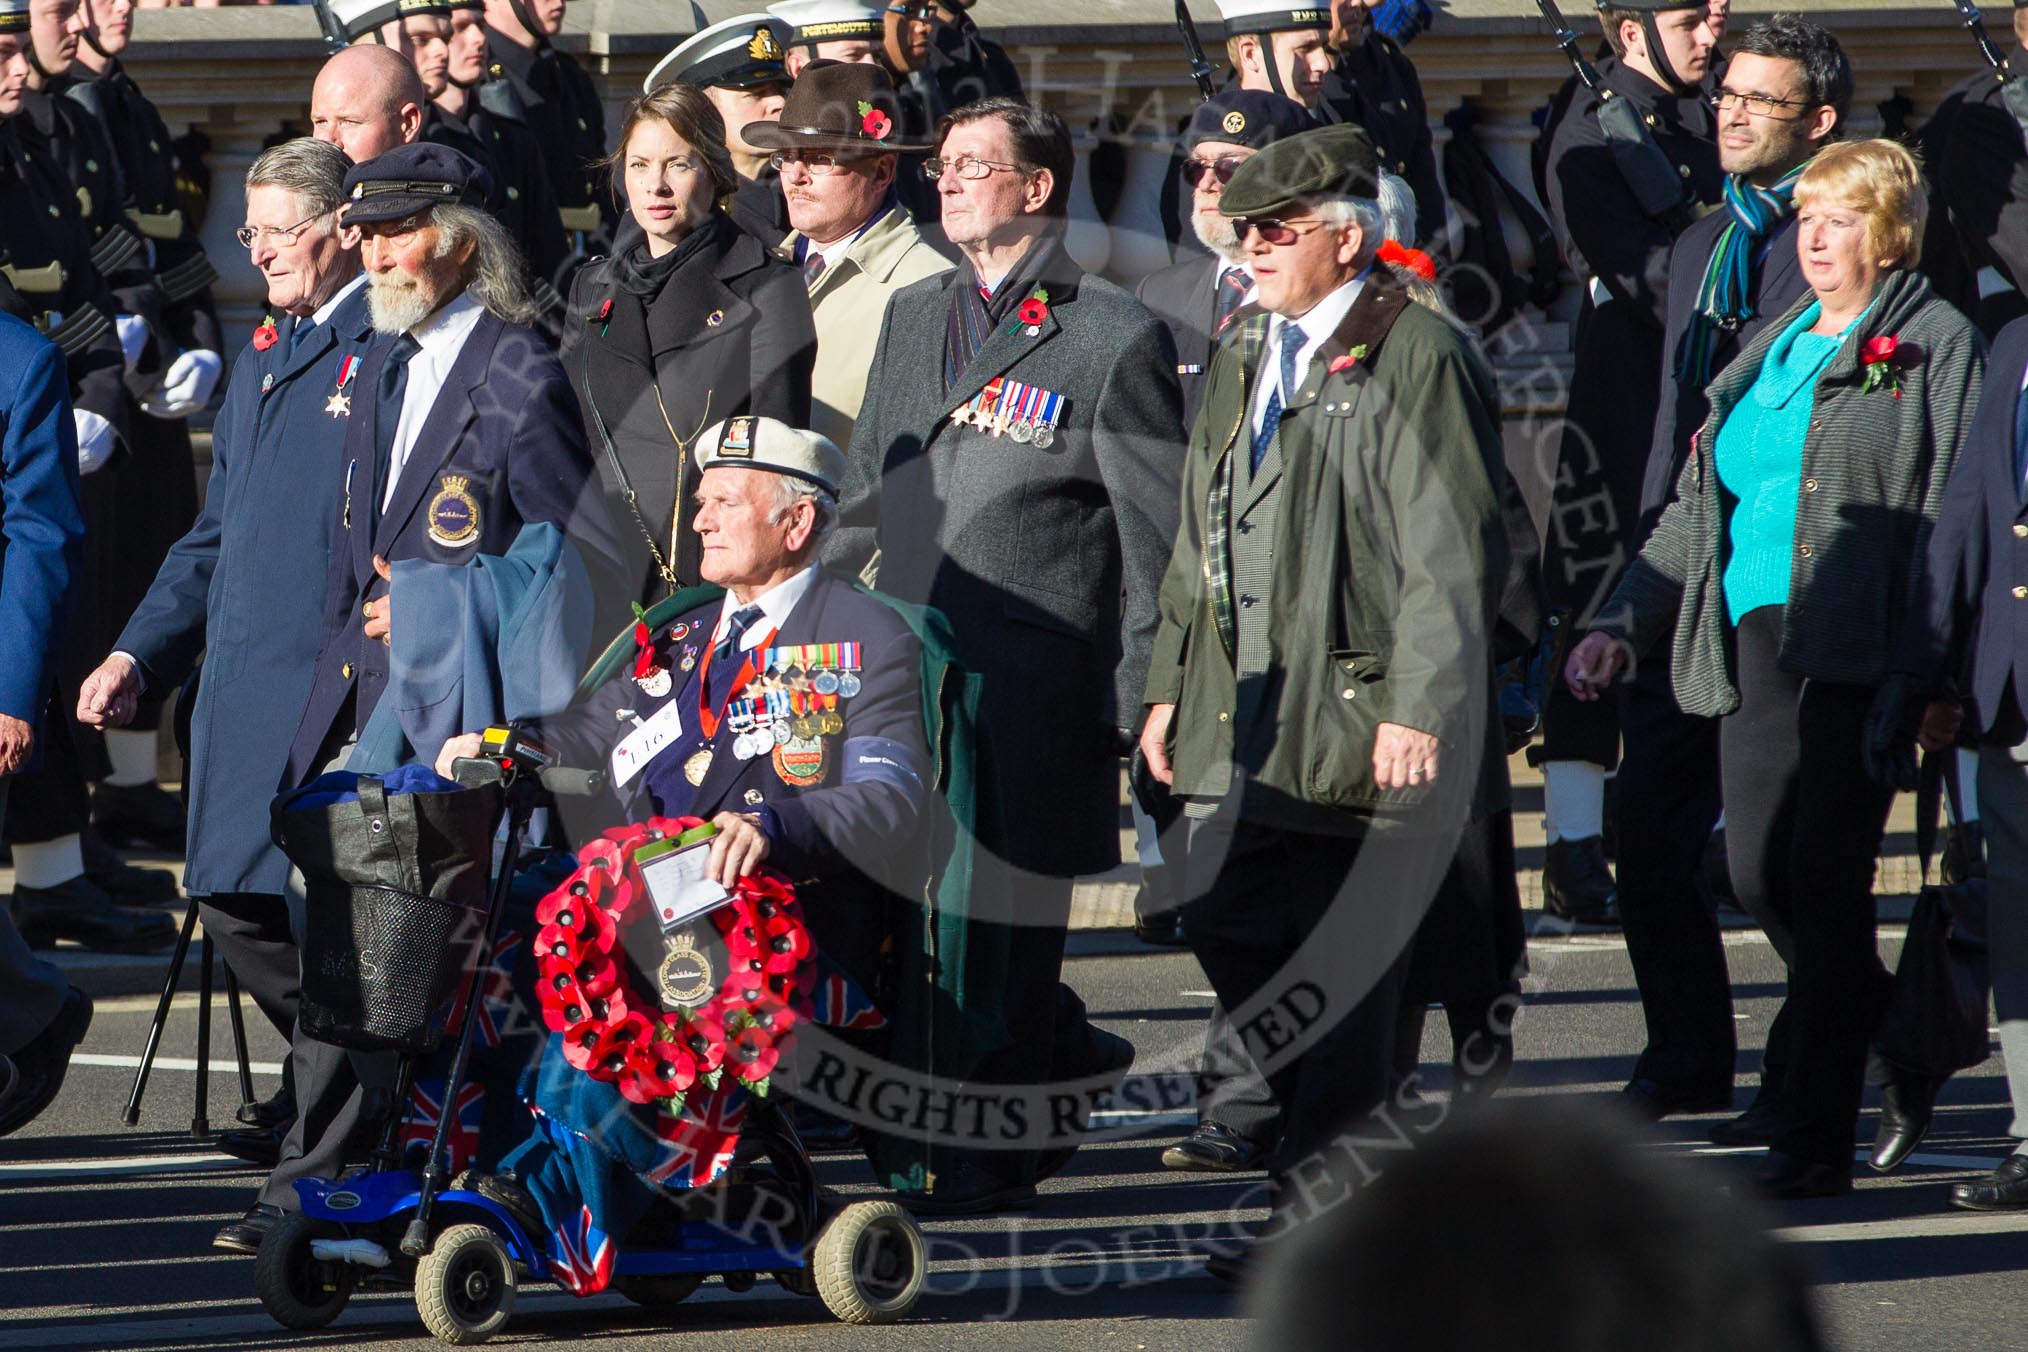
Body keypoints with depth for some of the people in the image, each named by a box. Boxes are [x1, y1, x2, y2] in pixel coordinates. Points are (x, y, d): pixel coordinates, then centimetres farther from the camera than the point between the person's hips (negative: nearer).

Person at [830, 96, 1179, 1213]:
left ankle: (996, 1148, 6)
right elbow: (864, 494, 25)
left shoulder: (1113, 336, -2)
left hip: (1034, 678, -6)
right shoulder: (911, 320, 17)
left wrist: (1136, 701, -7)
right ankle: (1070, 1056, 25)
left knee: (1009, 907, -3)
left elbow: (1157, 537, -3)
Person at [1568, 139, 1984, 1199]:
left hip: (1859, 646, -7)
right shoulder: (1771, 350, 21)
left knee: (1822, 878, -9)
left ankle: (1813, 1140, -4)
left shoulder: (1934, 345, 0)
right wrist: (1624, 624, 13)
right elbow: (1697, 507, 23)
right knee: (1760, 875, 3)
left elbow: (1952, 514, -8)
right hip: (1753, 639, 7)